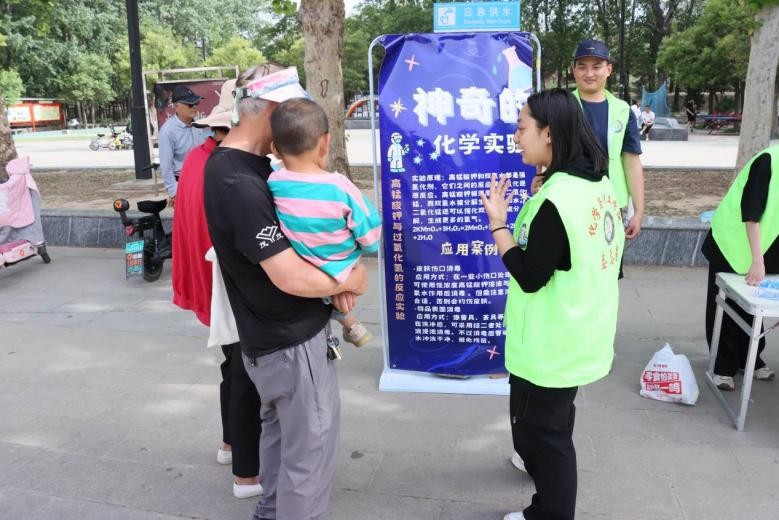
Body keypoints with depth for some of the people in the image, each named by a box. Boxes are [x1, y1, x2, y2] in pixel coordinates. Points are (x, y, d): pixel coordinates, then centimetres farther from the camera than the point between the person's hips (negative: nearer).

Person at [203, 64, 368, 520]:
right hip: (292, 341, -10)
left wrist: (333, 277, -5)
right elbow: (291, 277, -30)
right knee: (311, 451, 5)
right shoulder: (239, 184, -27)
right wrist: (350, 280, -12)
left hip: (275, 334, 10)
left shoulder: (250, 165, 5)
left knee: (283, 433, 26)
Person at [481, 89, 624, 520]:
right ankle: (543, 464, 54)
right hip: (581, 334, 10)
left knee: (539, 426, 11)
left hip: (551, 344, -9)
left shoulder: (557, 200, -27)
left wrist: (497, 222, -16)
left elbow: (529, 277, -22)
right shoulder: (600, 184, 2)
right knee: (552, 417, 30)